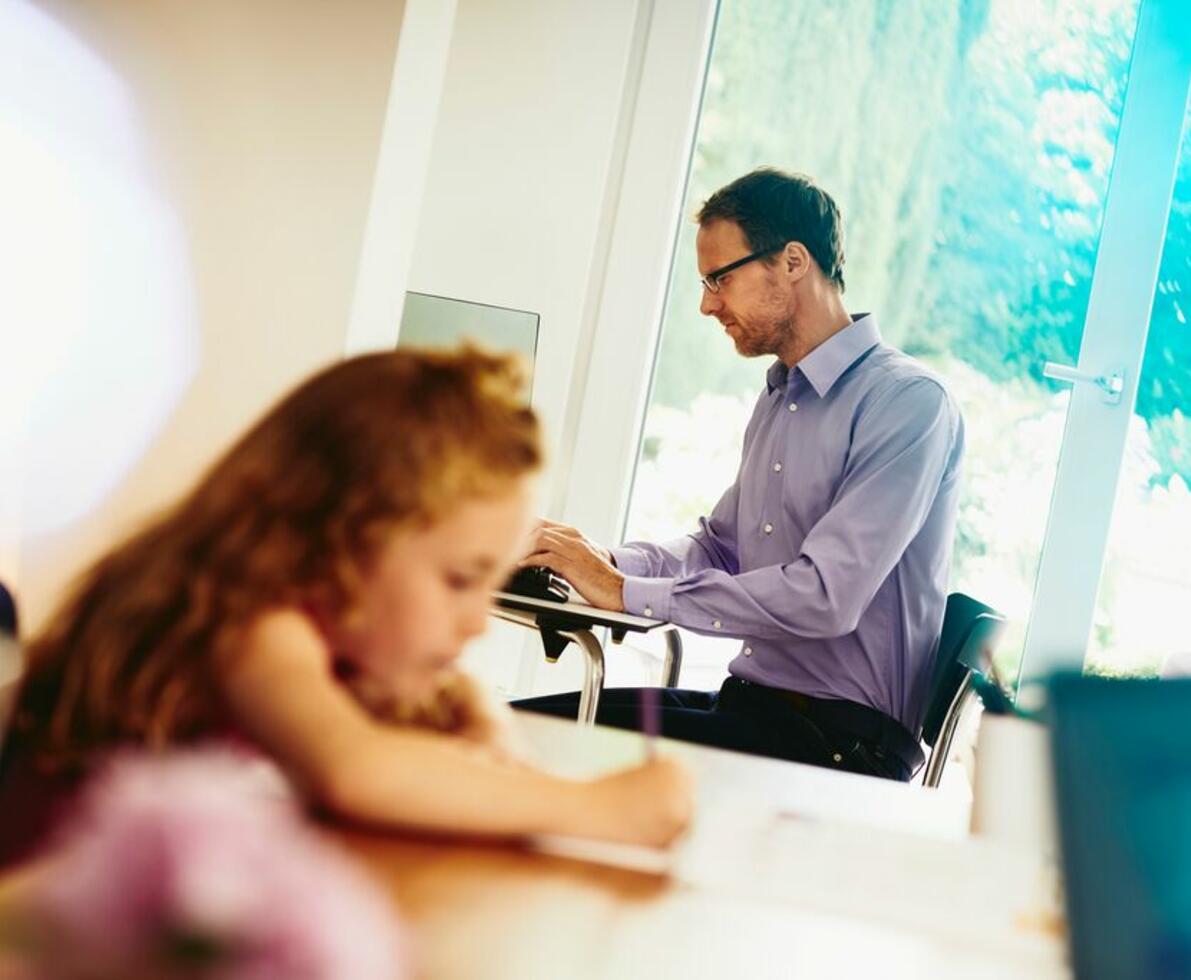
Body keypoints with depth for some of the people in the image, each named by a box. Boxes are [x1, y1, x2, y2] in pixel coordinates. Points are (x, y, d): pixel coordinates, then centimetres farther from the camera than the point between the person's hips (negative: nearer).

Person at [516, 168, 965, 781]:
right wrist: (604, 560, 2)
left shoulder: (908, 402, -14)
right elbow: (718, 547, 23)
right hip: (747, 704, 9)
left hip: (843, 738, -8)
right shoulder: (779, 399, 17)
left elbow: (826, 596, -24)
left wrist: (624, 591, -20)